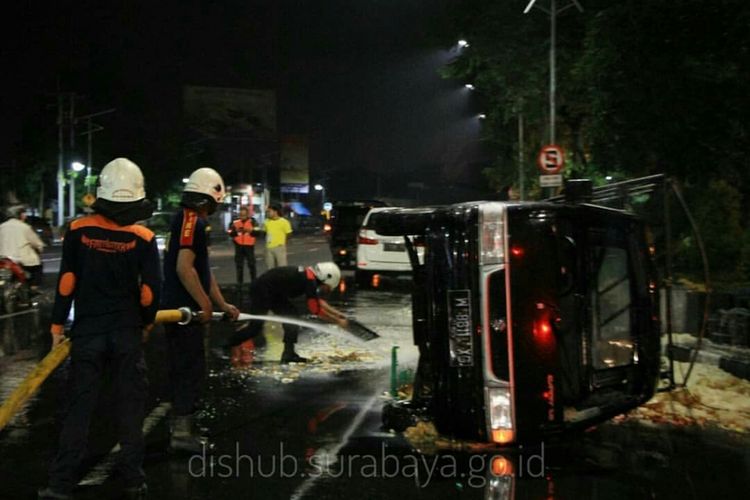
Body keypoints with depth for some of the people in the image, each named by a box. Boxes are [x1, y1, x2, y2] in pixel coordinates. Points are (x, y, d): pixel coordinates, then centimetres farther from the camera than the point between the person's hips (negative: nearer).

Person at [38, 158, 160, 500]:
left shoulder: (78, 231, -5)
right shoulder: (143, 238, -7)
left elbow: (66, 282, -5)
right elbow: (150, 290, -6)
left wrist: (57, 324, 5)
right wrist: (146, 322, 11)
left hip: (87, 331, 1)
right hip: (127, 332, 0)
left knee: (80, 406, 9)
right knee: (130, 404, 9)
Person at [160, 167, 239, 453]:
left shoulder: (191, 221, 17)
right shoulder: (192, 220, -15)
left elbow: (204, 270, 21)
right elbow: (184, 268, -25)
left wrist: (223, 305, 22)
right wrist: (205, 303, -17)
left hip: (182, 309, 10)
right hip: (185, 310, -10)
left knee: (183, 368, 16)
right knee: (191, 369, -4)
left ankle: (180, 426, 27)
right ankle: (182, 433, 3)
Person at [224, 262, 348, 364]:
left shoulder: (308, 275, 6)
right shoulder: (309, 280, -21)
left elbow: (318, 301, 19)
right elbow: (315, 309, -18)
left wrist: (337, 313, 16)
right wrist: (338, 321, -10)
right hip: (261, 290, -10)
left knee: (291, 317, 3)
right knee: (255, 327, -6)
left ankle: (289, 354, 4)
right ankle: (226, 347, 11)